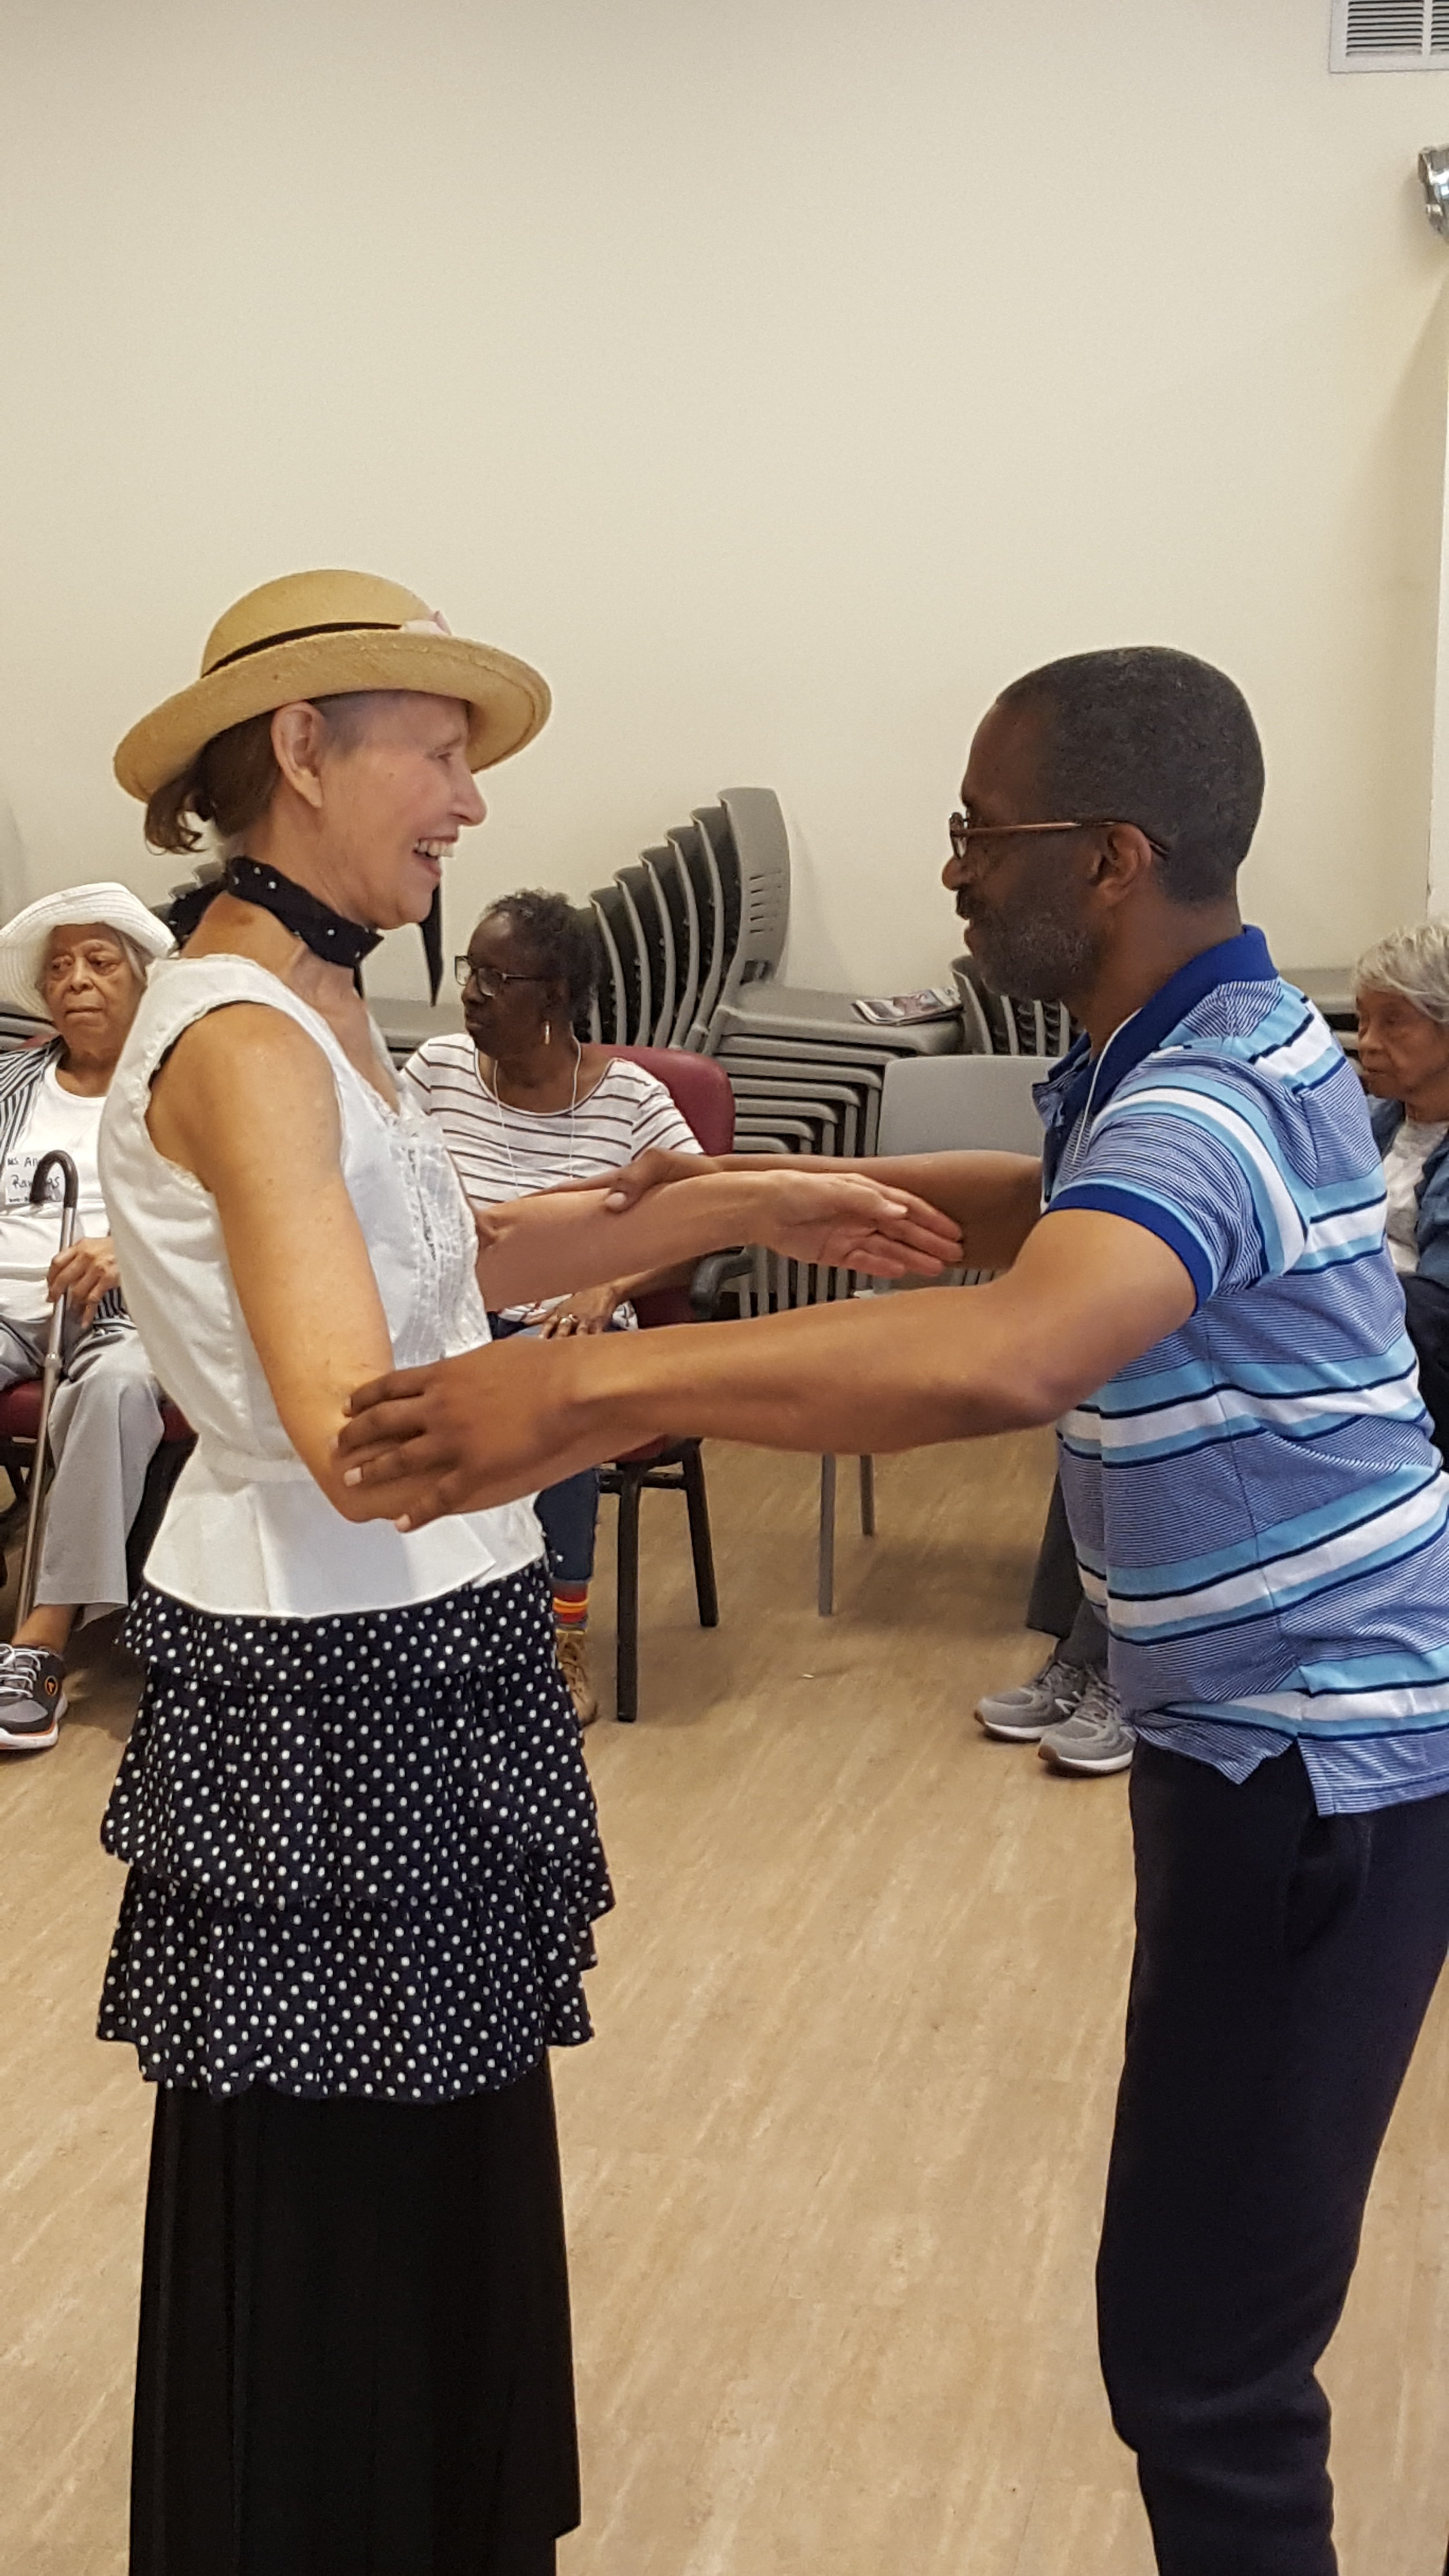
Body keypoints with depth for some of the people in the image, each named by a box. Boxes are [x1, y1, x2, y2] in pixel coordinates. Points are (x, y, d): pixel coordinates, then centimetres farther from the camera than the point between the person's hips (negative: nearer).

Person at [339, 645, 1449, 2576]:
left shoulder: (1214, 1103, -24)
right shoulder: (1180, 1058, 9)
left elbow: (1013, 1352, -44)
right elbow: (1050, 1210, 29)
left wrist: (599, 1385, -47)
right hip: (1260, 1718, 10)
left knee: (1199, 2343, -7)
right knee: (1208, 2291, 20)